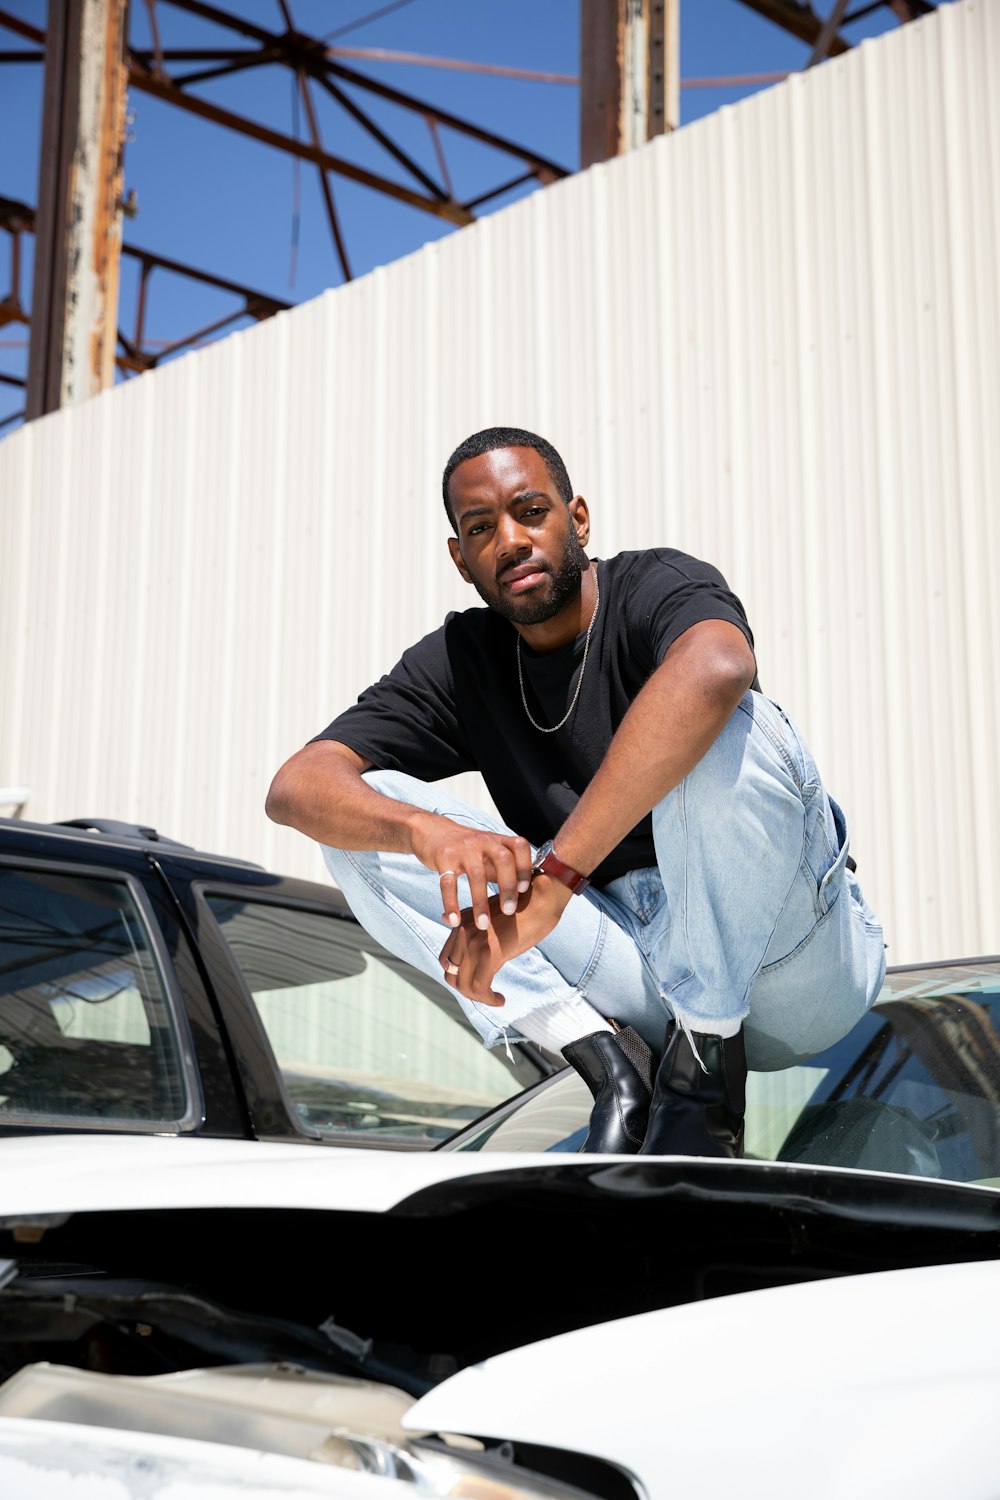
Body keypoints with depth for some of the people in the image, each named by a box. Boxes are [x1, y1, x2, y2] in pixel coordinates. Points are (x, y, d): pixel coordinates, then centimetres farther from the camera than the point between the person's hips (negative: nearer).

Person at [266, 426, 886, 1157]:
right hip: (633, 973, 5)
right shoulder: (460, 659, 5)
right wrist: (434, 833, -32)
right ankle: (608, 1058, -18)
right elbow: (296, 787, -8)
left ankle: (706, 1070, -20)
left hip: (794, 953, -4)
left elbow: (716, 668, -38)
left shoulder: (656, 587, -11)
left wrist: (552, 878, -42)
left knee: (724, 727, -32)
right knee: (363, 825, -7)